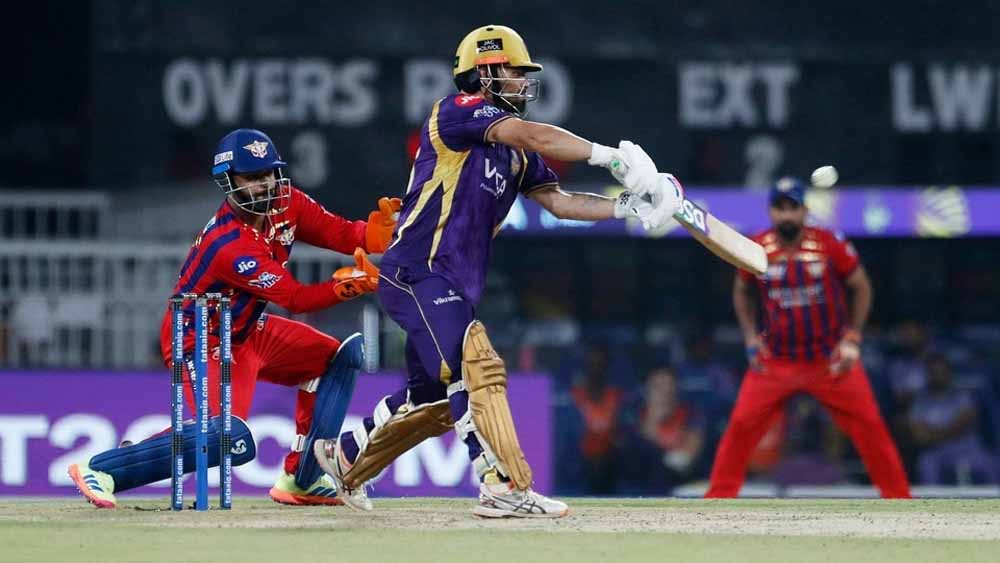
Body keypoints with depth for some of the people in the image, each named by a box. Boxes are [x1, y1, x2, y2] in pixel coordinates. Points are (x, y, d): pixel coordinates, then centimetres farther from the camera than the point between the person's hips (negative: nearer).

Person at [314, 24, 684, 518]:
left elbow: (558, 201, 10)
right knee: (478, 369, -21)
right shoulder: (458, 111, -10)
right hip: (417, 274, -10)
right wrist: (609, 156, -21)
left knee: (433, 397, 17)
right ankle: (506, 489, -26)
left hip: (457, 287, 10)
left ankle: (346, 459, 34)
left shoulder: (516, 154, 16)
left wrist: (627, 208, -3)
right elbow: (532, 135, -23)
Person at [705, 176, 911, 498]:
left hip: (832, 361, -1)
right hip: (775, 362, 1)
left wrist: (852, 339, -6)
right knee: (741, 426, -8)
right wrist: (751, 337, 2)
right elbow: (743, 292, 14)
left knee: (870, 427, -4)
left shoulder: (830, 245, -11)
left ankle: (898, 497, 8)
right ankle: (718, 497, 3)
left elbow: (860, 288, 1)